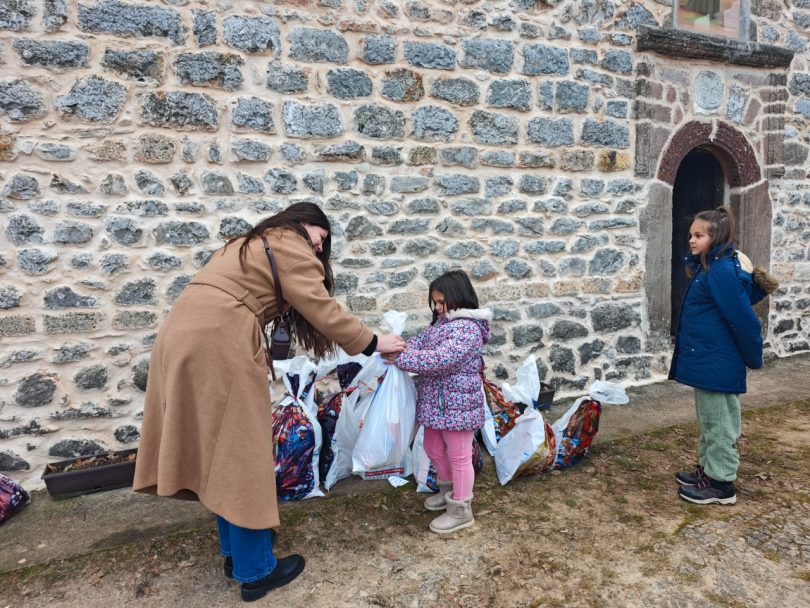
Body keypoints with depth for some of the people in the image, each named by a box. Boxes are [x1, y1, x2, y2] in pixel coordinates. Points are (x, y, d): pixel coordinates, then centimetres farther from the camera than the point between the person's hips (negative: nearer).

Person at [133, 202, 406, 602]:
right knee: (240, 453, -1)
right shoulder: (290, 245, 1)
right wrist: (371, 343, 5)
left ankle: (235, 551, 29)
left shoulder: (253, 245, 30)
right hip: (217, 343, -10)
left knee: (218, 451, 16)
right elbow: (320, 307, -4)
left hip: (184, 336, 10)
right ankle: (255, 571, 12)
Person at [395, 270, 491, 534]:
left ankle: (461, 510, 23)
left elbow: (438, 360, -32)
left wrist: (400, 358, -28)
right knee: (433, 448, 23)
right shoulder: (441, 322, 8)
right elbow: (419, 342, 6)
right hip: (436, 400, 10)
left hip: (457, 403, -10)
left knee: (458, 456, 6)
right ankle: (449, 491, 45)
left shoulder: (467, 328, -23)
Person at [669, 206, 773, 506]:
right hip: (708, 360, 10)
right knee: (709, 420, 19)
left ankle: (721, 484, 14)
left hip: (717, 363, -10)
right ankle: (708, 470, 31)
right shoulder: (709, 268, 10)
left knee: (718, 423, 2)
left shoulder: (722, 272, -21)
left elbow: (743, 318, -20)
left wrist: (753, 357, -10)